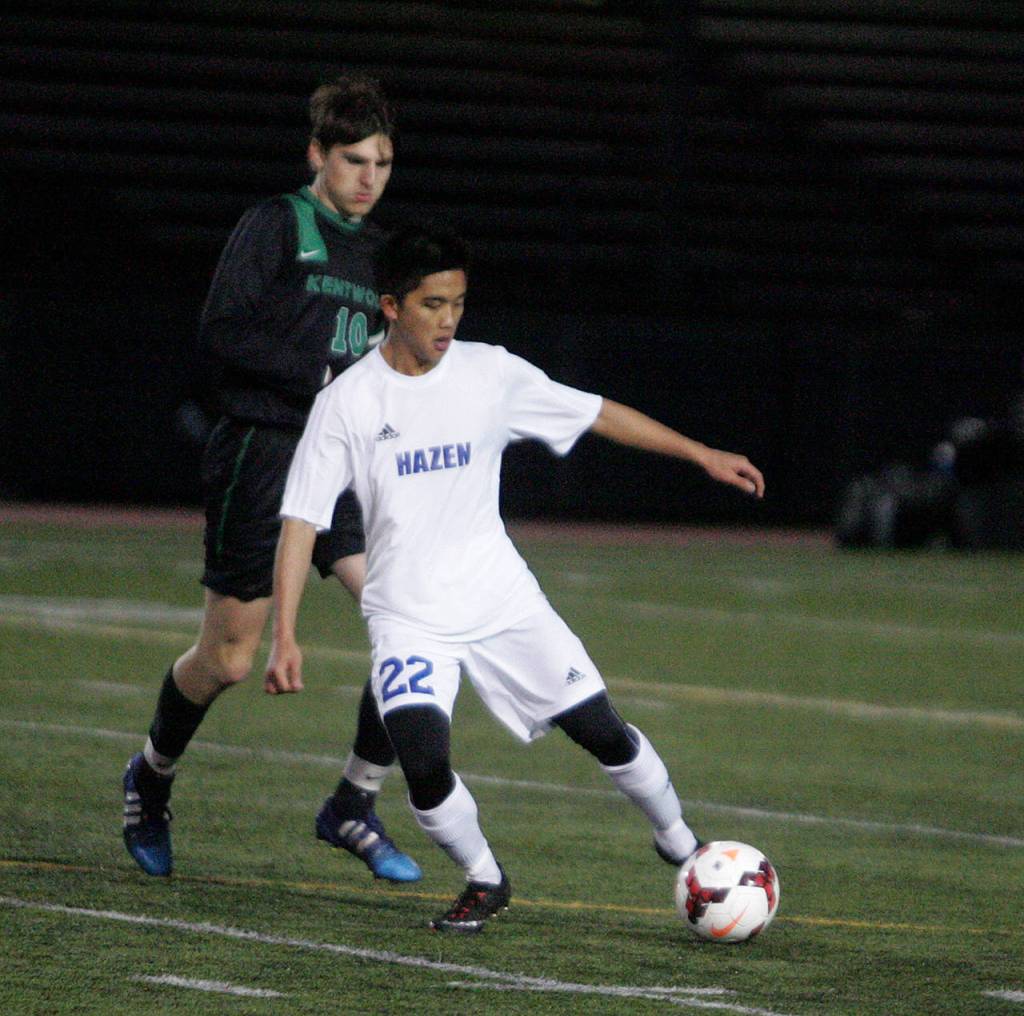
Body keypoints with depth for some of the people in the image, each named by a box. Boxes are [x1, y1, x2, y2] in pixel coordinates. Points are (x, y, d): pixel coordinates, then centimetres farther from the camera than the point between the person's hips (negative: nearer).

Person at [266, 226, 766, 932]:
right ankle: (485, 882, 8)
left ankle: (679, 844, 29)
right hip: (408, 616, -2)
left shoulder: (490, 373, -3)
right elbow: (301, 521, -10)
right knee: (426, 768, -21)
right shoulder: (348, 402, -9)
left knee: (601, 730, 1)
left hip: (503, 601, 2)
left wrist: (703, 455, 7)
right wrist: (285, 636, -18)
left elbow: (599, 415, 8)